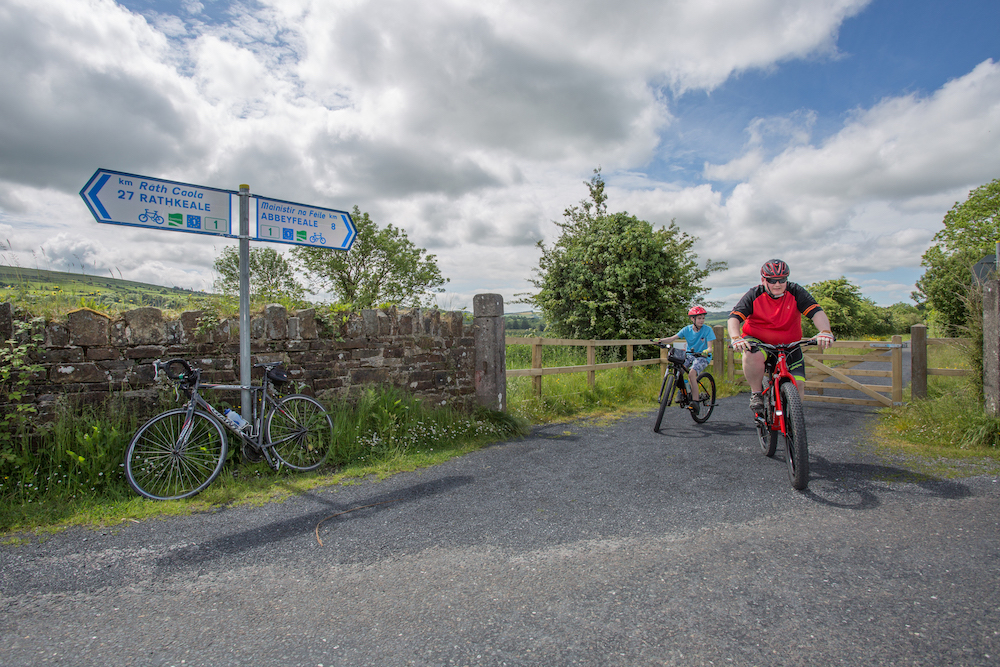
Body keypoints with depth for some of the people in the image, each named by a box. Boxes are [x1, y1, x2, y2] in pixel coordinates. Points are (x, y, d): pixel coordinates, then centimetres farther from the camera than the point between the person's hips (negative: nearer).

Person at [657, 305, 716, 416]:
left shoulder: (707, 330, -10)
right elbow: (673, 338, -9)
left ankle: (695, 402, -22)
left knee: (692, 373, -29)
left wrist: (707, 351, -41)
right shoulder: (687, 329, -3)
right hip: (689, 354, 4)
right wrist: (660, 340, -27)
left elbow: (710, 346, -16)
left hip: (702, 357, -4)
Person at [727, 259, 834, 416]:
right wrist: (736, 338, -40)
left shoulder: (796, 292, -6)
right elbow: (734, 318, -20)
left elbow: (817, 312, -16)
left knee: (798, 384, -11)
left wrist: (825, 331, -36)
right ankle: (756, 393, -12)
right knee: (753, 355, -37)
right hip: (757, 341, -2)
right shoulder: (754, 295, -10)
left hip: (789, 345, 2)